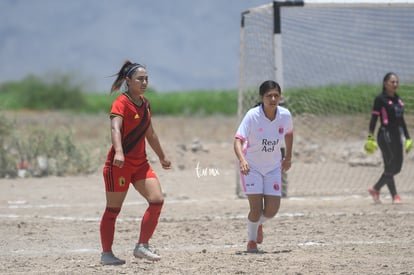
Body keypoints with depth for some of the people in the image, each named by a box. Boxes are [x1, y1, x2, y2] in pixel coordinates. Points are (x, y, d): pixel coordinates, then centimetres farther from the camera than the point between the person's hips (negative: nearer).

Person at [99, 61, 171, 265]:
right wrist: (118, 152, -46)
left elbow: (150, 134, 24)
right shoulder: (121, 102, -13)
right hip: (119, 164, -7)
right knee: (113, 209, 0)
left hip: (140, 164, 7)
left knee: (157, 200, -7)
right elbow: (115, 128, -30)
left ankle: (142, 246, 1)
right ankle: (106, 254, 8)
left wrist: (162, 157, 31)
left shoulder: (144, 103, 11)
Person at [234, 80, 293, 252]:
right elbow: (238, 140, -29)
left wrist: (288, 157, 17)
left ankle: (259, 223, 34)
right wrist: (241, 159, -48)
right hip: (251, 167, -3)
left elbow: (288, 133, 13)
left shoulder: (285, 115, -10)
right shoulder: (252, 115, -22)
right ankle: (251, 240, 18)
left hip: (273, 167, 3)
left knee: (272, 209, -3)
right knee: (256, 209, -10)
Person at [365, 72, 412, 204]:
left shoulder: (398, 99, 14)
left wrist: (407, 138, 19)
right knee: (390, 166, -8)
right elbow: (374, 119, -9)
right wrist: (370, 138, -15)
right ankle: (394, 196, -3)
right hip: (385, 135, -8)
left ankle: (375, 189, 21)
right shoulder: (380, 99, -7)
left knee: (397, 167, 7)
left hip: (397, 135, 8)